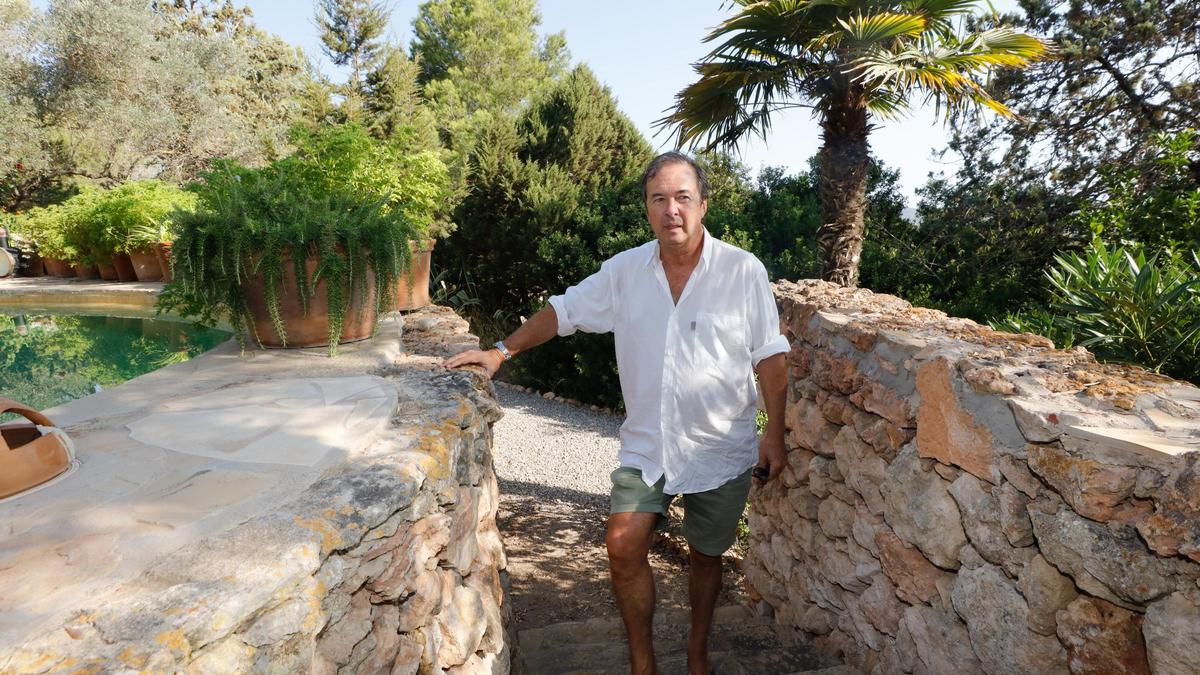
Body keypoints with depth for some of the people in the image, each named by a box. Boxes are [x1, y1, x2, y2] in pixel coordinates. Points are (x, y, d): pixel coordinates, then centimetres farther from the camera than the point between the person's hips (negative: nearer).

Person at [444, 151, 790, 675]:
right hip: (646, 442, 2)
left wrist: (774, 434, -8)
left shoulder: (744, 271, -11)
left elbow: (769, 357, -6)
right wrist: (501, 352, 2)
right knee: (624, 546, -6)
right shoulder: (625, 270, -4)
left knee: (705, 554, 14)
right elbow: (564, 311, 6)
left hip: (720, 449, -1)